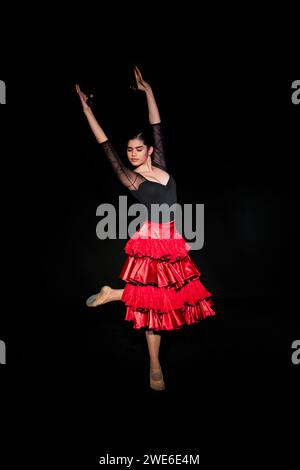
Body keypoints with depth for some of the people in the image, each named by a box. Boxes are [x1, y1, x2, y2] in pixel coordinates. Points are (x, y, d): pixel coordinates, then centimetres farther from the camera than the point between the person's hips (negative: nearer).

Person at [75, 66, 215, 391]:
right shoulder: (131, 179, -5)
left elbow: (157, 127, 11)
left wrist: (147, 90, 14)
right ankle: (155, 366, 19)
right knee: (153, 300, 1)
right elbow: (106, 147, -5)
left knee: (162, 297, 10)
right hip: (150, 243, -5)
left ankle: (112, 295, 27)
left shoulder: (161, 166, 7)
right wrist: (86, 108, -1)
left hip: (171, 242, 6)